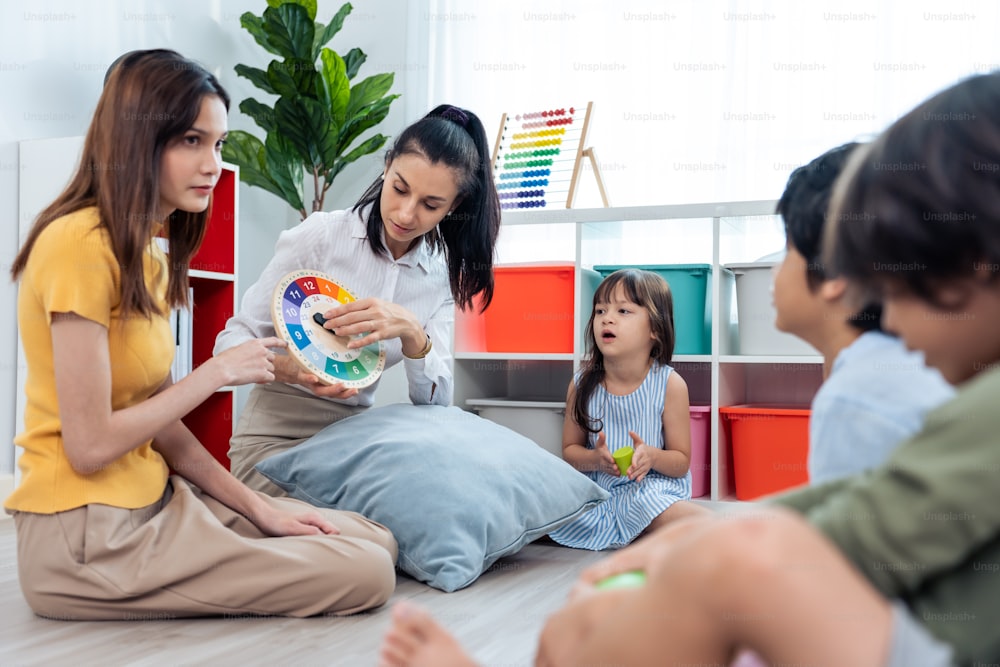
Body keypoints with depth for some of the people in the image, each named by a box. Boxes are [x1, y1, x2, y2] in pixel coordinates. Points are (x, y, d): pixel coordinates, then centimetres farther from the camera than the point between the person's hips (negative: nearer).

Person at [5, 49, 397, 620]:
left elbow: (156, 418, 9)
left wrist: (258, 506, 3)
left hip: (153, 501, 8)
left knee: (377, 541, 1)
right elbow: (90, 446, -19)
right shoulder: (82, 244, -18)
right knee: (367, 576, -13)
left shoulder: (148, 252, 12)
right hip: (88, 538, -8)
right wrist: (215, 374, -11)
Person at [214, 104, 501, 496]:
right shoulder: (319, 235, -11)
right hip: (274, 437, -4)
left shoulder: (440, 277, 1)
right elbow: (232, 339, -9)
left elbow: (436, 401, -6)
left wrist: (412, 334, -26)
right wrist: (285, 368, -32)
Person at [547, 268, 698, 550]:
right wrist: (595, 459, -18)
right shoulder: (581, 385, -3)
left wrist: (652, 456, -27)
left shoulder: (670, 385, -10)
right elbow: (569, 450, 5)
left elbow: (682, 461, -4)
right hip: (595, 486, 3)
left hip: (652, 485, -3)